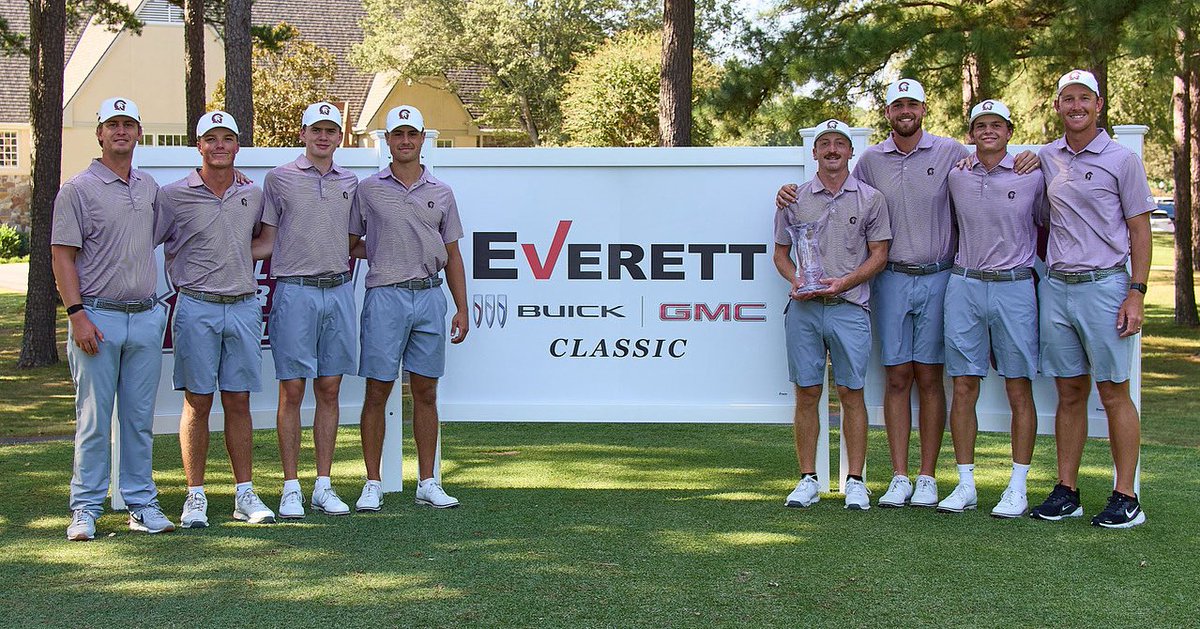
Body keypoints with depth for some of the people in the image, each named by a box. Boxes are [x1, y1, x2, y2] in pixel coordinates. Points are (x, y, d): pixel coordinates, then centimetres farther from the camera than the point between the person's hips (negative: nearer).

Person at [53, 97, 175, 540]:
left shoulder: (150, 187, 13)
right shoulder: (78, 189, -2)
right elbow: (62, 256, -6)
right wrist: (77, 315, -14)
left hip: (146, 317, 4)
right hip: (98, 318, -4)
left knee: (140, 419, 8)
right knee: (94, 419, -1)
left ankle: (142, 504, 15)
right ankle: (86, 508, 6)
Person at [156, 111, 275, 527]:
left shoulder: (253, 195, 10)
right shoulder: (174, 195, -1)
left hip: (244, 308, 3)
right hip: (197, 309, -3)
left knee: (238, 402, 6)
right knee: (198, 402, 0)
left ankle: (245, 495, 11)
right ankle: (196, 497, 7)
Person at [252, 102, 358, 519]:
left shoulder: (350, 183, 14)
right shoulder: (279, 179, 3)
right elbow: (266, 243, 5)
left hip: (339, 291, 3)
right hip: (295, 292, -3)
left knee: (329, 390, 5)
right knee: (292, 391, -2)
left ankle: (323, 487, 11)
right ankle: (291, 488, 4)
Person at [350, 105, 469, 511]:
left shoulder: (441, 193, 11)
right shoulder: (368, 190, 4)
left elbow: (452, 256, 12)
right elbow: (350, 245, 12)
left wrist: (462, 308, 7)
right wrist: (383, 253, -3)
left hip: (430, 297, 3)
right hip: (385, 296, -2)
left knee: (426, 393, 6)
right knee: (377, 392, -1)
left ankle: (427, 484, 12)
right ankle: (372, 485, 5)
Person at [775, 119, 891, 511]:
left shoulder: (870, 199, 6)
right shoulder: (794, 200, 11)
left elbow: (879, 254, 4)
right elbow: (781, 253, 15)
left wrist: (844, 281, -10)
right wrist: (795, 280, -5)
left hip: (849, 307, -1)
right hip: (804, 307, 2)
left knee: (851, 393, -1)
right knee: (806, 393, 3)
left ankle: (855, 482, 6)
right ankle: (808, 480, 10)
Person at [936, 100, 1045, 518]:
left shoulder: (1031, 177, 0)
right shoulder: (956, 177, 8)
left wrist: (1034, 267, 7)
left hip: (1014, 287, -2)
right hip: (964, 285, 2)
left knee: (1019, 390, 1)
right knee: (964, 388, 2)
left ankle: (1017, 488, 8)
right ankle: (965, 485, 10)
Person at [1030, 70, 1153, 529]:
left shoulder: (1122, 160, -1)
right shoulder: (1046, 158, 11)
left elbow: (1139, 230, -2)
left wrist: (1136, 293, -10)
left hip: (1103, 285, -4)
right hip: (1055, 285, 4)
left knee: (1114, 392, -2)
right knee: (1069, 392, 8)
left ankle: (1126, 497, 2)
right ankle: (1066, 491, 12)